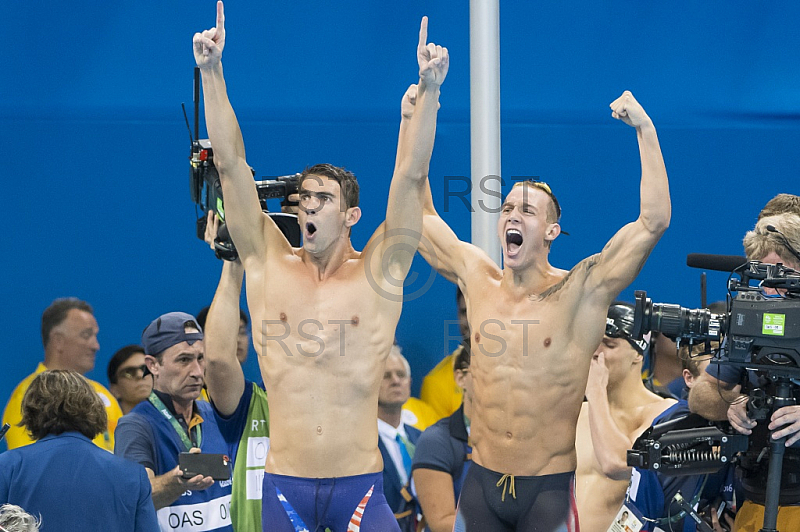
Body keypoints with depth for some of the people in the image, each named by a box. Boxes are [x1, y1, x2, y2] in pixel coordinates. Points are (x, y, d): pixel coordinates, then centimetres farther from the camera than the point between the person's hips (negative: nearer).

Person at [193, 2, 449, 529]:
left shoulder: (378, 275, 4)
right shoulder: (269, 264, 7)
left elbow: (410, 176, -4)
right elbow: (231, 165, 4)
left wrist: (429, 91, -12)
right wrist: (211, 72, -2)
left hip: (360, 486, -1)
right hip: (284, 484, 1)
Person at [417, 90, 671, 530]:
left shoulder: (580, 292, -7)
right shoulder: (477, 279, 5)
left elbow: (654, 221, -14)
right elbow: (421, 216, 15)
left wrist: (645, 129, -16)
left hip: (549, 489, -3)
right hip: (481, 481, 3)